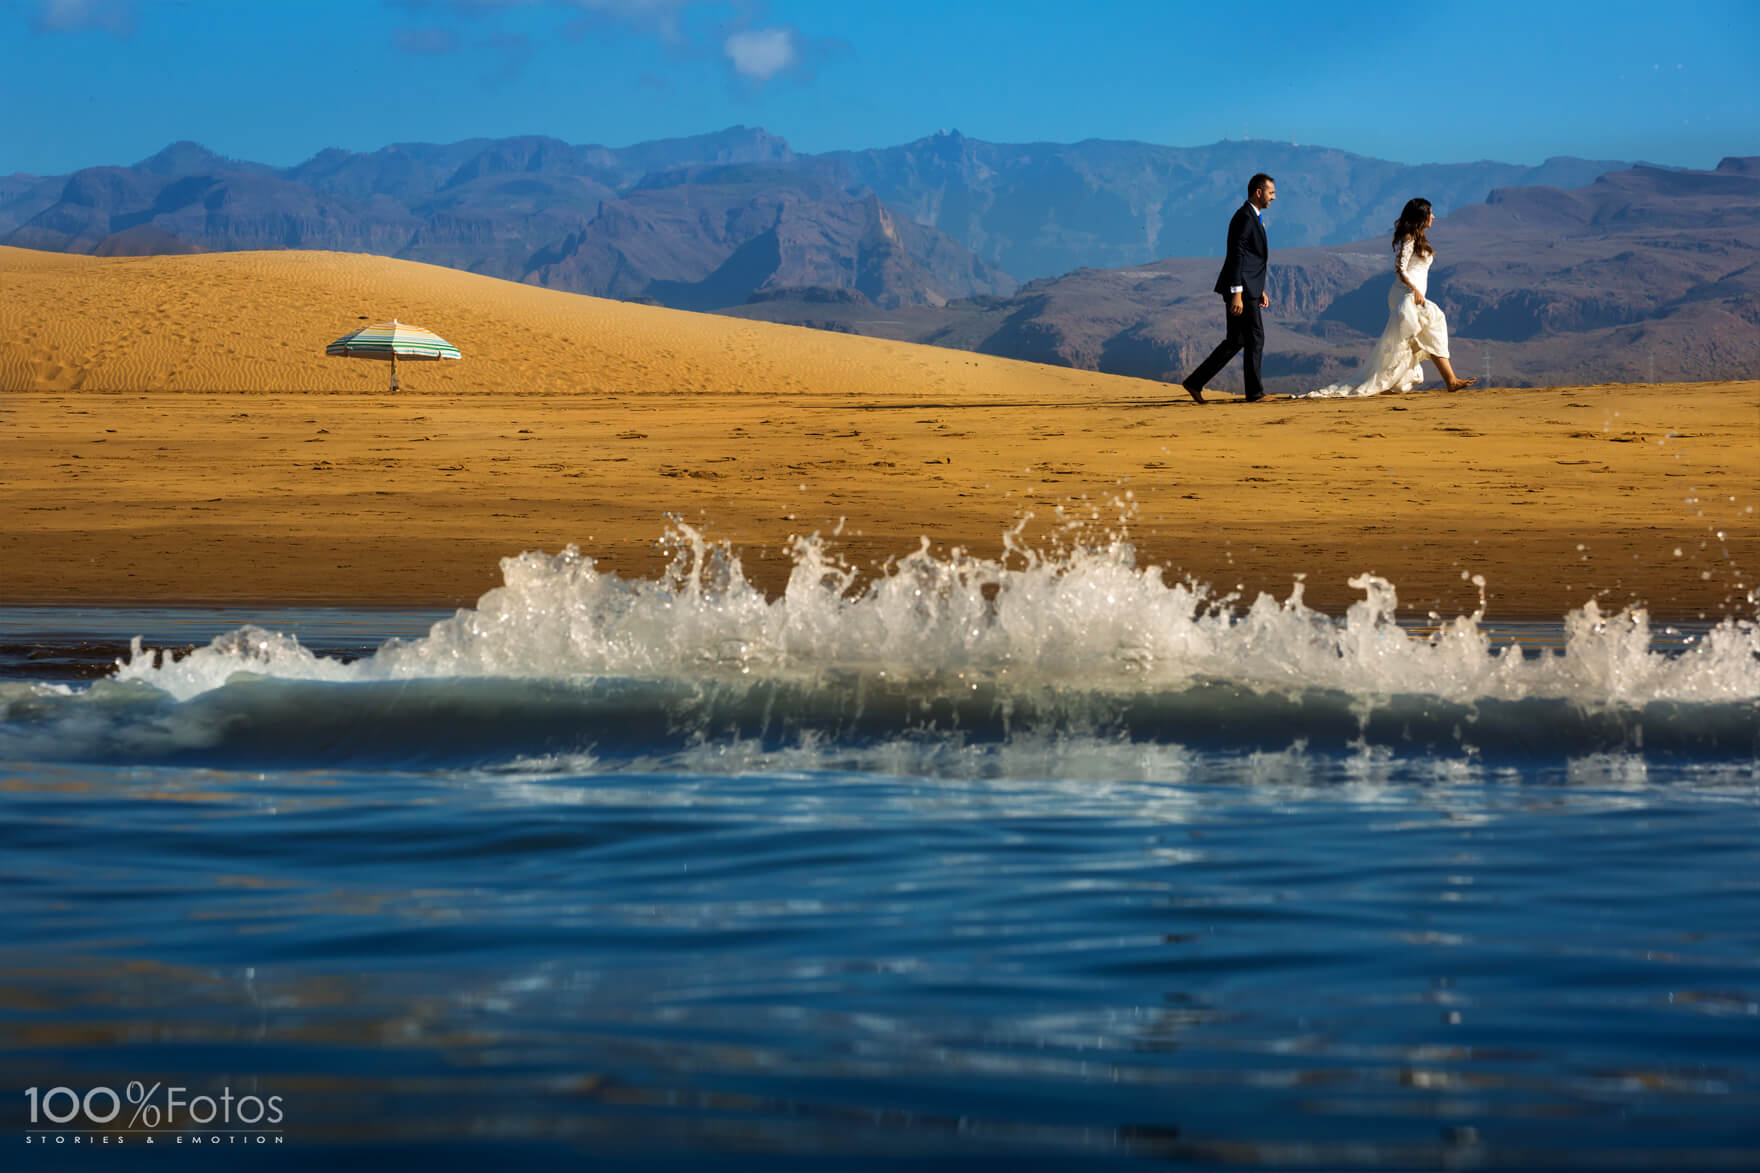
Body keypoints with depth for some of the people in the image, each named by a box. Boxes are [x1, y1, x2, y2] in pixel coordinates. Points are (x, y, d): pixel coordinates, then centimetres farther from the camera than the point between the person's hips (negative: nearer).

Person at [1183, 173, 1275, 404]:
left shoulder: (1253, 217, 19)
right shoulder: (1245, 217, -14)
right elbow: (1236, 256, -20)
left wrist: (1259, 290, 24)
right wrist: (1237, 293, -24)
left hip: (1247, 289, 10)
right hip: (1240, 289, -10)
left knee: (1236, 341, 10)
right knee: (1255, 338, -4)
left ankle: (1195, 382, 11)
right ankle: (1254, 392, 2)